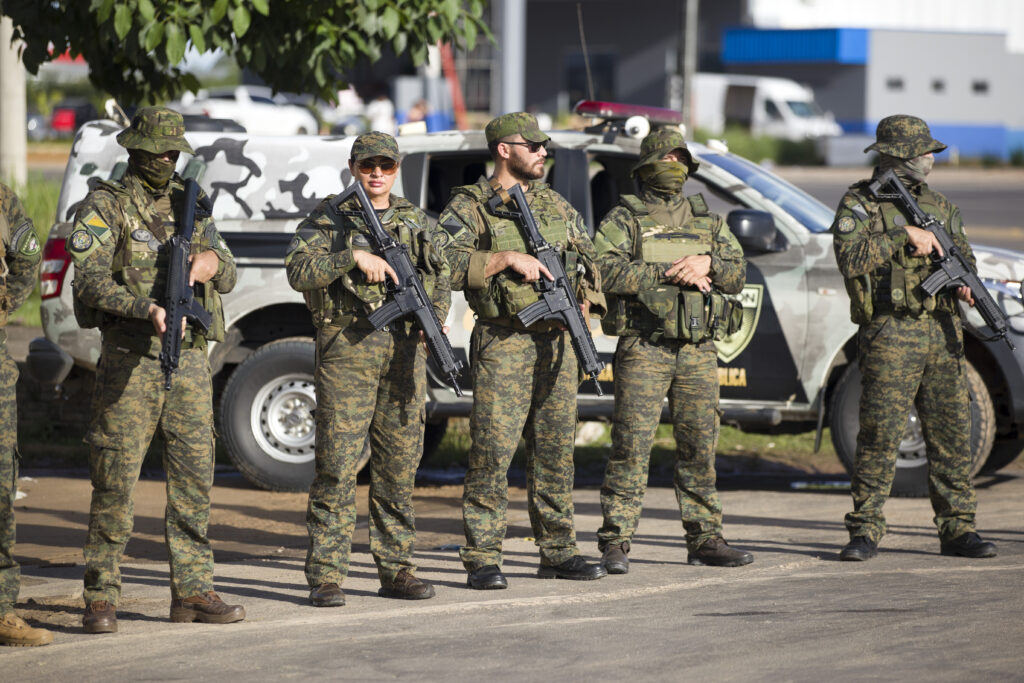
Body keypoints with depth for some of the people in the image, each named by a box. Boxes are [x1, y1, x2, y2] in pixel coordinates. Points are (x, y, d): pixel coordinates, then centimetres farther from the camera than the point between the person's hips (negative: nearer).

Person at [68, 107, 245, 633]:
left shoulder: (191, 205, 15)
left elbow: (228, 277, 13)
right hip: (129, 361, -5)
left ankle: (192, 592, 11)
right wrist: (148, 308, -28)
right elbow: (90, 280, -14)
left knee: (194, 478, 5)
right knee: (115, 481, -4)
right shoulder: (104, 207, -2)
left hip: (189, 359, 5)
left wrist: (213, 263, -11)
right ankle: (101, 598, 0)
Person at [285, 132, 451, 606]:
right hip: (347, 348, -4)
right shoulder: (327, 220, 4)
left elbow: (440, 278, 18)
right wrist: (354, 256, -20)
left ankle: (396, 569, 13)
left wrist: (436, 315, -2)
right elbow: (299, 272, -9)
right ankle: (325, 575, -7)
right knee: (337, 464, -8)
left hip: (404, 350, 4)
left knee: (398, 465, 7)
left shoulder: (416, 223, 17)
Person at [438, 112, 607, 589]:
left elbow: (588, 260, 22)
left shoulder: (556, 206, 16)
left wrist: (584, 299, 3)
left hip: (556, 341, 6)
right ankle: (482, 560, -5)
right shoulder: (469, 206, -2)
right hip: (503, 345, -6)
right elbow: (446, 263, -16)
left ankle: (558, 552, 17)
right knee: (493, 451, -8)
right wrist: (508, 259, -21)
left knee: (556, 450, 9)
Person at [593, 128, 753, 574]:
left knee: (700, 445, 7)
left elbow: (738, 274, 11)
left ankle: (704, 538, 14)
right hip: (644, 349, -4)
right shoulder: (623, 219, 4)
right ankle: (616, 542, -7)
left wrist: (707, 263, -10)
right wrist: (668, 273, -16)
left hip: (699, 352, 4)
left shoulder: (708, 221, 18)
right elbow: (606, 269, -12)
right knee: (632, 444, -8)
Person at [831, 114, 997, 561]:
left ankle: (957, 528, 10)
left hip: (942, 332, 5)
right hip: (890, 334, -5)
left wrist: (965, 282, -2)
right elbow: (850, 257, -17)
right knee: (880, 432, -8)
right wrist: (903, 235, -20)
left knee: (952, 432, 4)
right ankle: (865, 531, -2)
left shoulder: (939, 207, 17)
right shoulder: (858, 204, -1)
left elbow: (964, 257, 21)